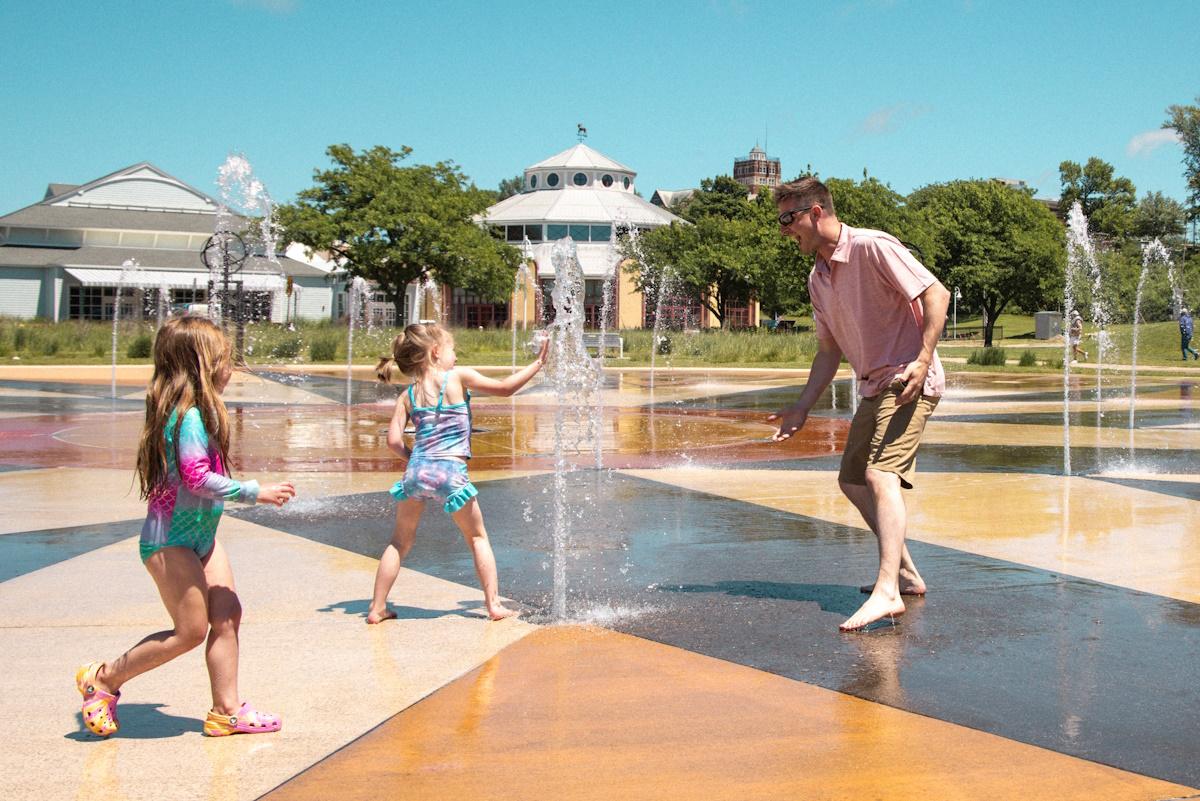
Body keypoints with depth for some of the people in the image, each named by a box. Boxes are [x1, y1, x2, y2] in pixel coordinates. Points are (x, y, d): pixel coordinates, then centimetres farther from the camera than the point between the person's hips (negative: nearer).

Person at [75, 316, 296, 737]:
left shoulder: (198, 411, 11)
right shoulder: (188, 417, -20)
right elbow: (198, 478, -28)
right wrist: (256, 492, -24)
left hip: (200, 534, 10)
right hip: (170, 540, -10)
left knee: (227, 616, 5)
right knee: (192, 630, -4)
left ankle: (227, 710, 13)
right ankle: (102, 678, 12)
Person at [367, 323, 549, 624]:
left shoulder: (408, 395, 10)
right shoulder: (459, 376, 1)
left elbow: (394, 439, 3)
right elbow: (505, 387, 5)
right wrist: (537, 363, 17)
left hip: (416, 472, 3)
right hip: (451, 473, -3)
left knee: (401, 540, 17)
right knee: (478, 538, 15)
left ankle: (377, 607, 15)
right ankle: (494, 604, 11)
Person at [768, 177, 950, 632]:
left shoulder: (873, 247, -14)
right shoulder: (818, 278, 12)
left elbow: (936, 294, -18)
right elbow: (828, 350, 18)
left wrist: (922, 361, -28)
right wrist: (802, 408, 12)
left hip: (909, 381, -10)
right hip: (874, 388, 10)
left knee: (880, 475, -24)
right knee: (852, 480, 15)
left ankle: (887, 592, -32)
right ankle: (906, 574, 27)